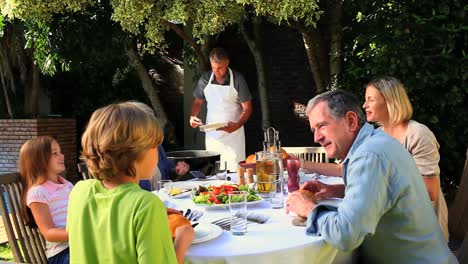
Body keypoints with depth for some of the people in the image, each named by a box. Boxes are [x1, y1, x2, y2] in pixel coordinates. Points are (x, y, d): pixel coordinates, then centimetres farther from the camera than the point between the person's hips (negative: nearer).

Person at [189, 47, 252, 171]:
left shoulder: (237, 79, -9)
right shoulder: (205, 79, 0)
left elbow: (247, 108, -6)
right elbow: (198, 101, 13)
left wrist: (237, 125, -22)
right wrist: (193, 117, -7)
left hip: (233, 132, -3)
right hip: (211, 133, 3)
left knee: (234, 170, -7)